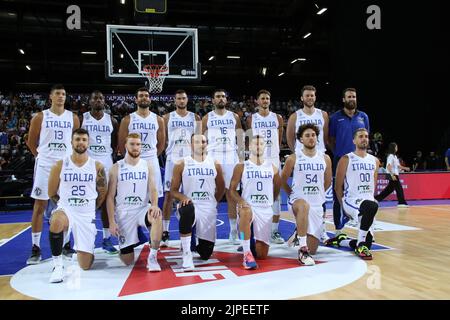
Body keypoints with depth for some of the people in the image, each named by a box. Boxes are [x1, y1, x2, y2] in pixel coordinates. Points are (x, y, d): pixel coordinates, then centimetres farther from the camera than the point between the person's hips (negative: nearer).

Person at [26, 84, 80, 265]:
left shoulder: (73, 118, 6)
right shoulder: (40, 117, 1)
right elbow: (31, 141, 8)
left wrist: (71, 156, 10)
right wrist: (41, 155, 10)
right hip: (45, 165, -2)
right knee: (39, 205, 0)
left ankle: (66, 244, 19)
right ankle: (36, 248, 7)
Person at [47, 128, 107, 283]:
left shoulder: (97, 166, -2)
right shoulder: (60, 165, -4)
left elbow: (102, 193, 10)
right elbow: (52, 193, 7)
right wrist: (66, 204, 6)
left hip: (87, 215, 1)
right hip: (65, 209, -1)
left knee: (85, 265, -2)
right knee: (56, 221, -41)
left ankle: (83, 249, 36)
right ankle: (58, 265, -20)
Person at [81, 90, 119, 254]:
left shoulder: (112, 121, 6)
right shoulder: (81, 119, -1)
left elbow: (116, 141, 16)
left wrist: (111, 154, 7)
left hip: (106, 162, 2)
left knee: (106, 200, 4)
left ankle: (106, 239, 12)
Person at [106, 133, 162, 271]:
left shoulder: (147, 165, 4)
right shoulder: (116, 167, 0)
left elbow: (153, 190, -4)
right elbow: (110, 196, -1)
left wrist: (154, 205, -27)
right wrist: (111, 222, -9)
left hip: (142, 209, 1)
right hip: (124, 213, -1)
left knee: (157, 216, -38)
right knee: (128, 261, -3)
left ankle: (152, 257, -22)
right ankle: (125, 247, 36)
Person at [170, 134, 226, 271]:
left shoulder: (215, 164, 4)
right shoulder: (181, 164, -2)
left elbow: (221, 188, 17)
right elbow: (173, 190, -1)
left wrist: (213, 202, 10)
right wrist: (183, 197, -20)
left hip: (209, 210, 3)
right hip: (190, 206, -2)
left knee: (205, 254, 5)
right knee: (187, 209, -42)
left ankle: (195, 243, 45)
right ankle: (187, 255, -30)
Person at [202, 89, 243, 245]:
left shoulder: (234, 117, 9)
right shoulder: (207, 118, 6)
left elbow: (240, 138, 9)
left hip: (231, 159, 1)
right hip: (212, 159, -1)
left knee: (231, 194, 2)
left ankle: (233, 233, 9)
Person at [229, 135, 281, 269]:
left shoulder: (272, 166, 8)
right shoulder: (241, 167, 0)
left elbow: (277, 188, 21)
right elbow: (232, 189, -1)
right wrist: (240, 201, -19)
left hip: (266, 210, 3)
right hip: (248, 207, -3)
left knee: (262, 255, 0)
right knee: (246, 212, -44)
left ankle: (254, 244, 38)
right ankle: (247, 253, -35)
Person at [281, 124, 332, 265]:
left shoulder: (325, 158, 3)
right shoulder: (293, 158, -6)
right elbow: (283, 180, 6)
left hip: (317, 204, 4)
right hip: (298, 201, -3)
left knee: (312, 250, 3)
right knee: (304, 205, -44)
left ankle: (298, 235, 38)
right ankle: (303, 251, -36)